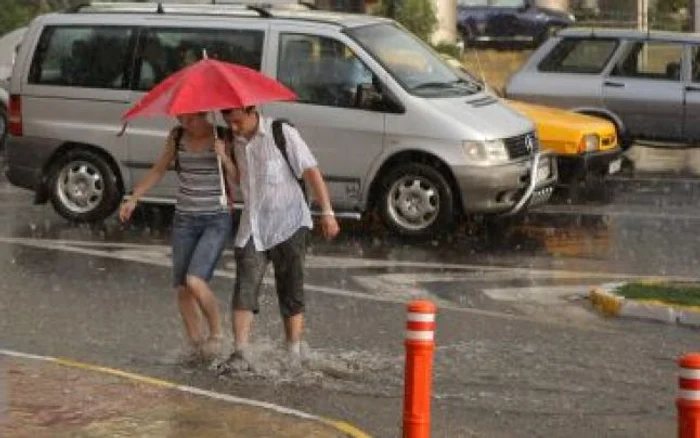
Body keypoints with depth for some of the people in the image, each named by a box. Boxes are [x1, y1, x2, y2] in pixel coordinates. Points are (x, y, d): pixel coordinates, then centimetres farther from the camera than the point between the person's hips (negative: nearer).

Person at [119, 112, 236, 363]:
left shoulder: (222, 137, -7)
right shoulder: (177, 137, 5)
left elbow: (237, 179, -11)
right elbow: (159, 170, 17)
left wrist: (223, 155, -26)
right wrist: (134, 198, 12)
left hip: (216, 220, -5)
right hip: (184, 219, 5)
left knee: (195, 280, -20)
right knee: (182, 287, 2)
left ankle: (216, 334, 1)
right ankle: (196, 343, 17)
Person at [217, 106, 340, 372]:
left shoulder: (282, 133, -9)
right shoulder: (233, 140, 6)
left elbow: (311, 172, -10)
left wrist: (327, 213, -15)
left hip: (288, 224, -4)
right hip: (252, 227, 4)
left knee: (291, 293, 3)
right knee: (245, 289, -8)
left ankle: (294, 355, 9)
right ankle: (240, 354, -9)